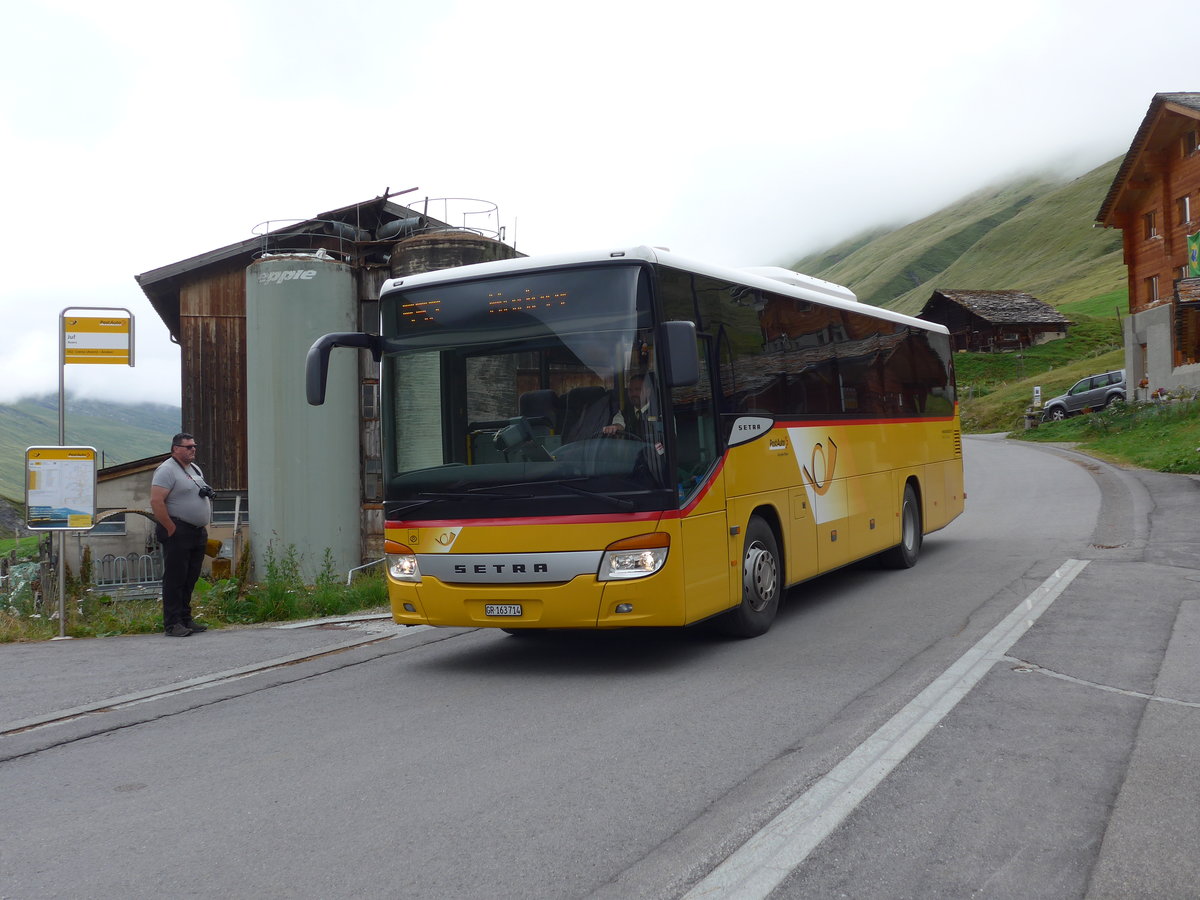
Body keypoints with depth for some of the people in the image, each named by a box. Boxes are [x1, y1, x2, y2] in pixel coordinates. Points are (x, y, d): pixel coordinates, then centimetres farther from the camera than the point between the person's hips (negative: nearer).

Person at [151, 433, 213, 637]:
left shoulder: (195, 469, 18)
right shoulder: (167, 470, -11)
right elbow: (156, 501, -20)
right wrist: (171, 528, -19)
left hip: (198, 533, 9)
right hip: (178, 534, -9)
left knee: (190, 579, 12)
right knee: (175, 579, -6)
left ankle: (186, 619, 19)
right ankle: (172, 624, -4)